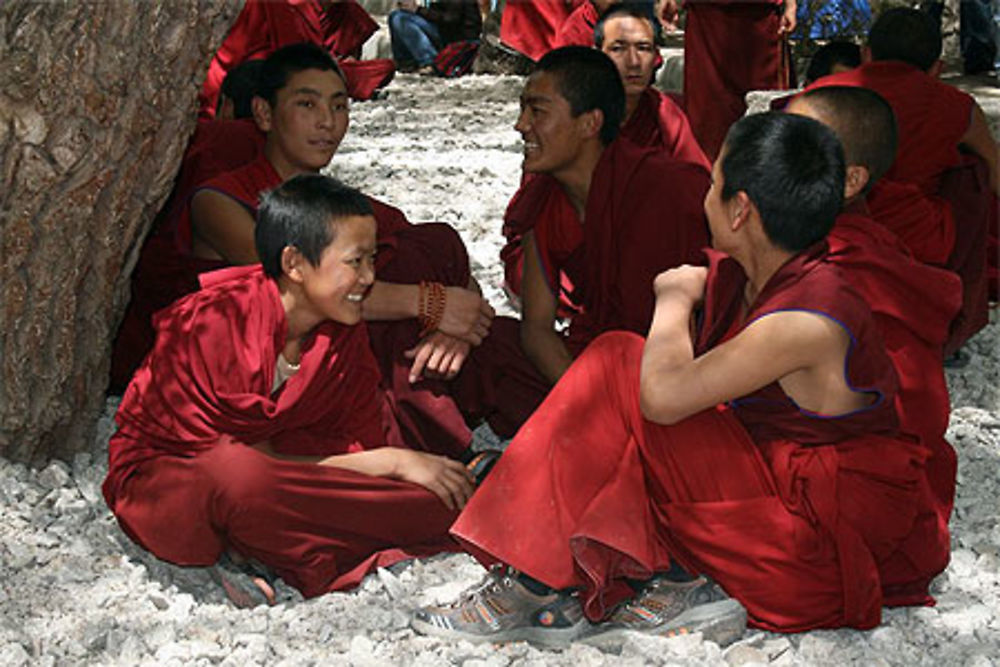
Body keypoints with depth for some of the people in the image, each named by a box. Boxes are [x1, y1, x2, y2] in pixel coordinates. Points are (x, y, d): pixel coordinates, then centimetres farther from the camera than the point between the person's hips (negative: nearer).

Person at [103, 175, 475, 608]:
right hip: (164, 473, -5)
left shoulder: (342, 330, -4)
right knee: (236, 476, -43)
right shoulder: (214, 322, -24)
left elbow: (364, 442, -6)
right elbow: (248, 465, -23)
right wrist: (393, 462, -25)